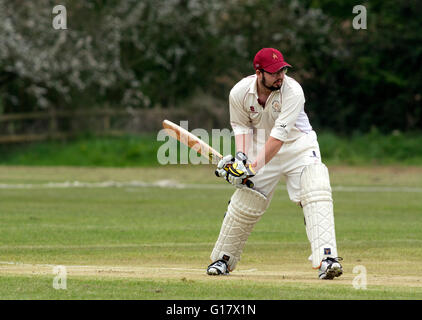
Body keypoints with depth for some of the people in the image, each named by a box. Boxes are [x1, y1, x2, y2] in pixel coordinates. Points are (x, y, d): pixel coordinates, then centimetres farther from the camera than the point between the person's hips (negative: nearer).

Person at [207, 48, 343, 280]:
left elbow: (279, 135, -31)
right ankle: (222, 259, 19)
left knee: (316, 194, -23)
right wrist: (241, 155, -17)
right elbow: (241, 125, 2)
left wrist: (253, 167, -36)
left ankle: (326, 259, -30)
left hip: (298, 146, -2)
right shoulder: (239, 93, -15)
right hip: (261, 147, 3)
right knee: (244, 203, 0)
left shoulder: (293, 91, -27)